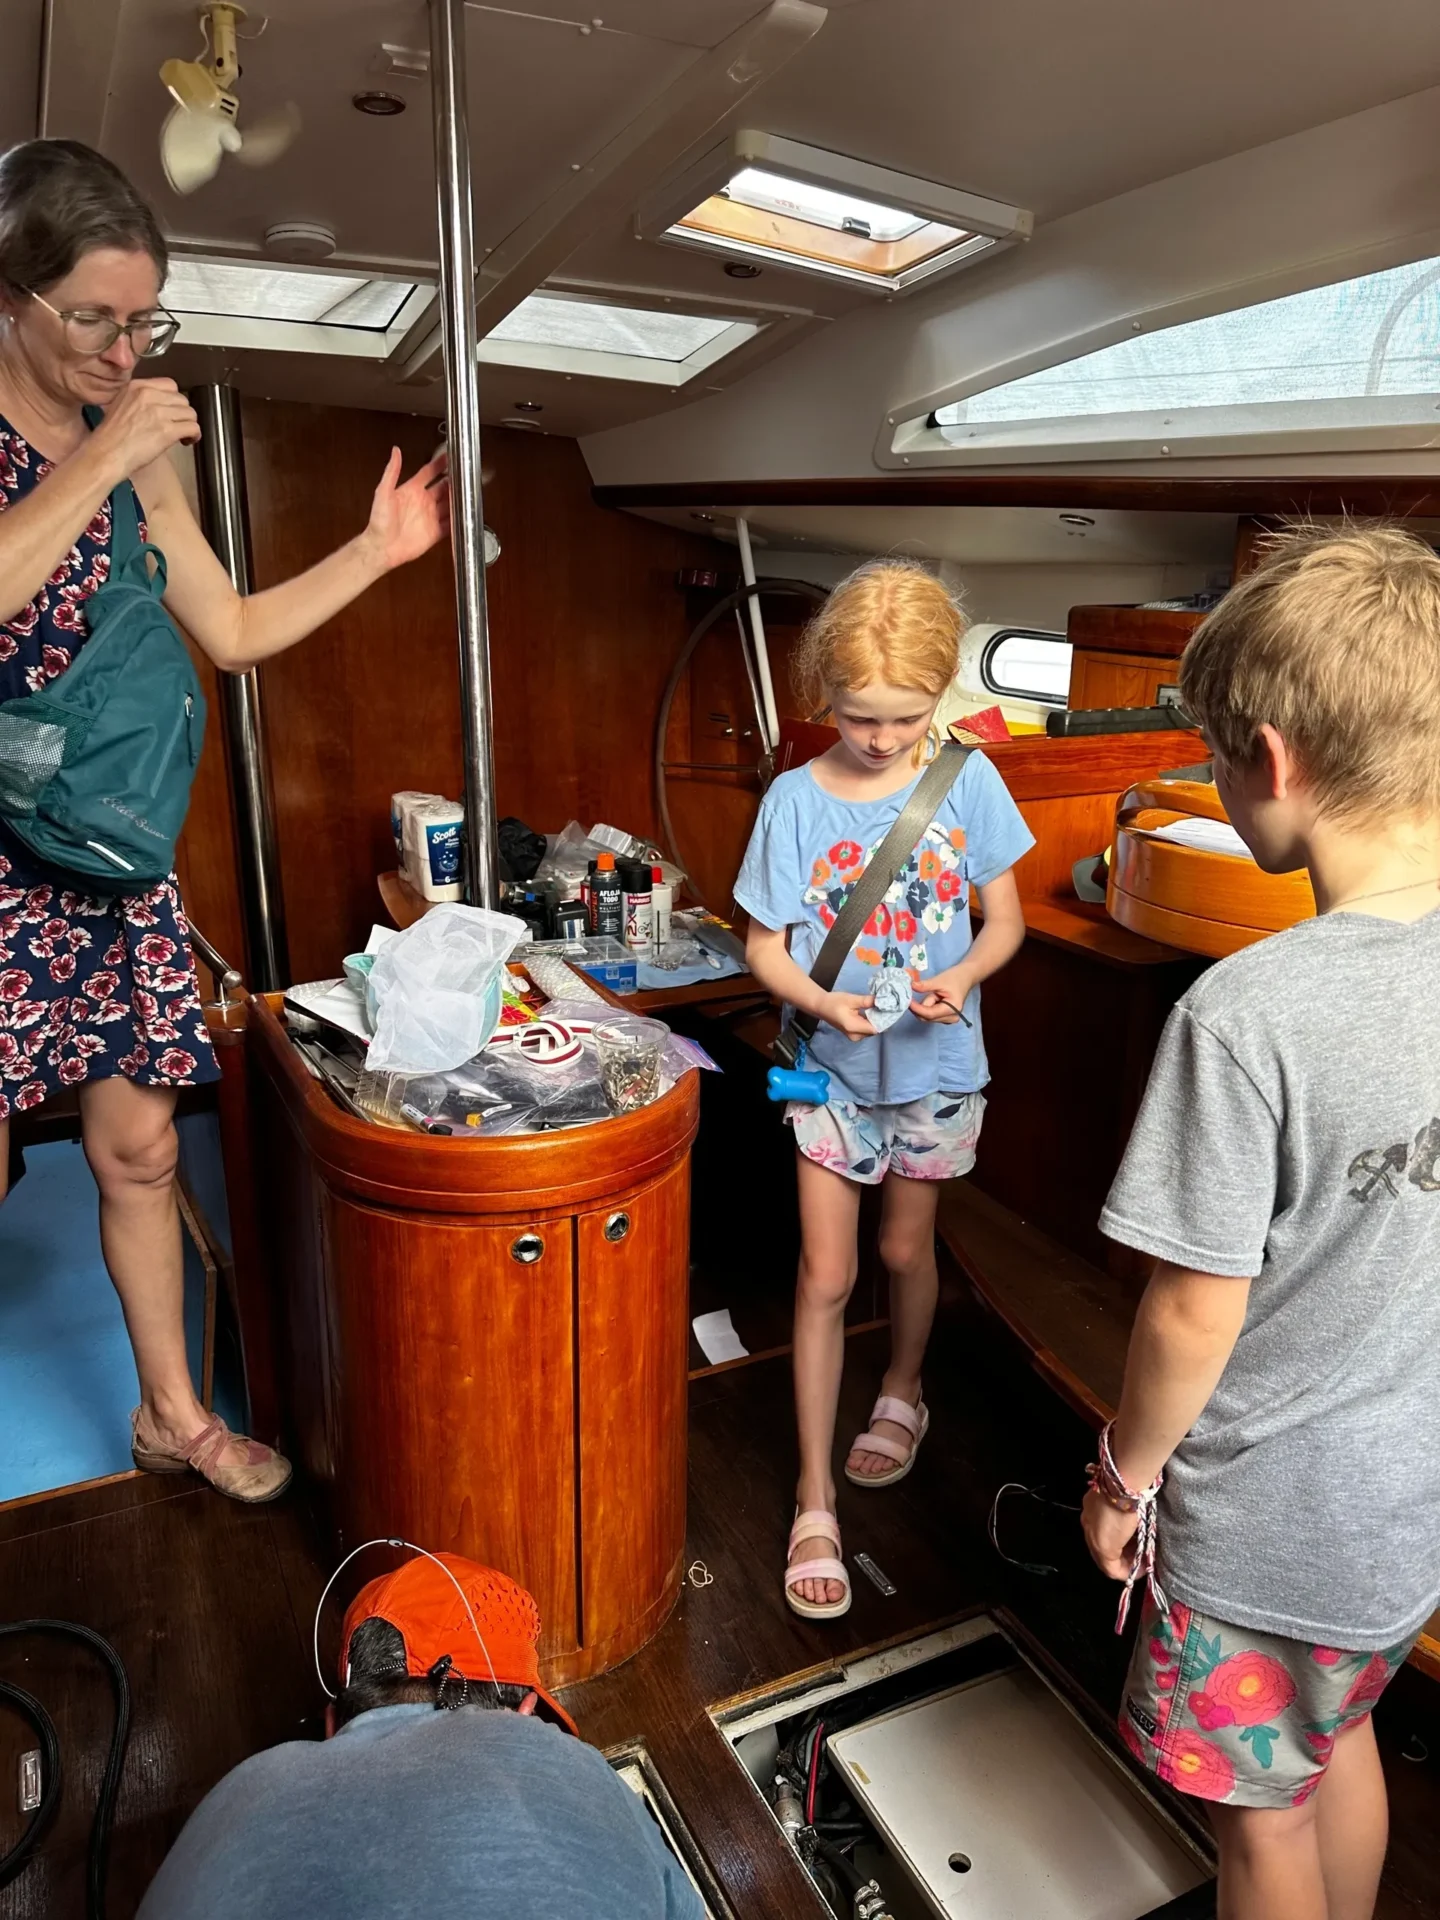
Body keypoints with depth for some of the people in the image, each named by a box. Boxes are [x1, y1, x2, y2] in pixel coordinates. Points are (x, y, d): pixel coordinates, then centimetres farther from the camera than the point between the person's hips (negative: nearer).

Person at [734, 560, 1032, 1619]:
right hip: (833, 1067, 0)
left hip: (936, 1067, 1)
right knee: (826, 1276, 4)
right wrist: (823, 1002, -26)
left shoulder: (968, 780, -10)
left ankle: (903, 1393, 50)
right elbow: (764, 945, -7)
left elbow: (1005, 918, -2)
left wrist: (963, 978, -22)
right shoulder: (796, 798, -12)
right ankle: (816, 1502, 19)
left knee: (906, 1249, 19)